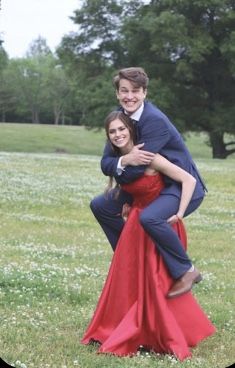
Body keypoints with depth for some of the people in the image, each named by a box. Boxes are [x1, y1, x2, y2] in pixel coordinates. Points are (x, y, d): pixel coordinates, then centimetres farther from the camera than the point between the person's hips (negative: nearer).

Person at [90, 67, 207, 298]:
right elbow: (105, 163, -4)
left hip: (183, 187, -9)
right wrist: (124, 160, -27)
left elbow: (137, 169, -26)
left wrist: (116, 176, -5)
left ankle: (185, 271, -18)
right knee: (100, 206, 12)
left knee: (150, 218, -37)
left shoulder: (155, 121, -25)